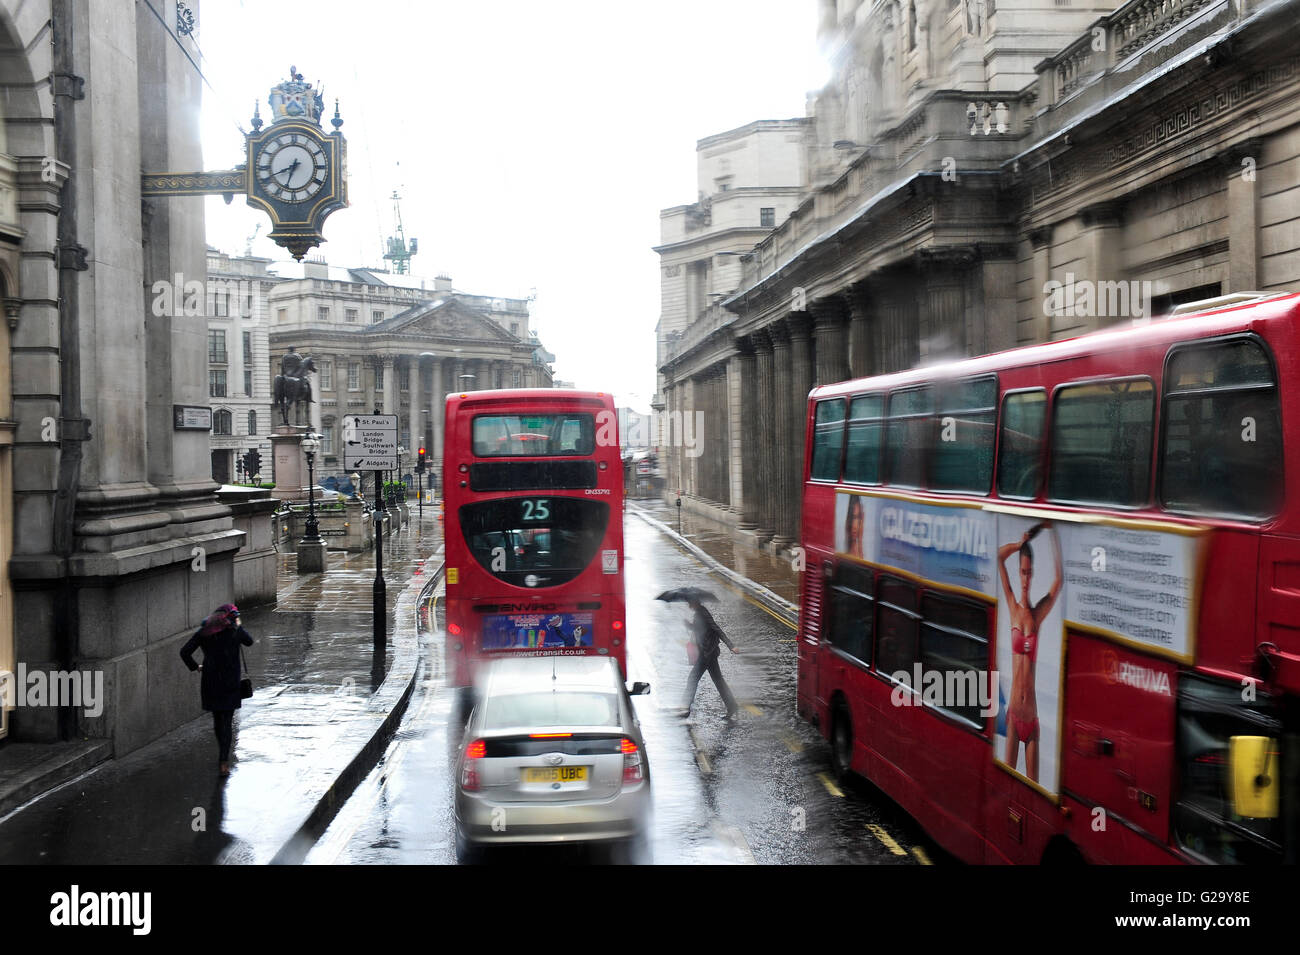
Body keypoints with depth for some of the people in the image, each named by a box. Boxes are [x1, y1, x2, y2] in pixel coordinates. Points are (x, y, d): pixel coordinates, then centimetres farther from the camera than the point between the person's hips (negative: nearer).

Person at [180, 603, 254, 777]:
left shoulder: (203, 631, 2)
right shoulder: (234, 631, -5)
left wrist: (195, 666, 8)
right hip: (231, 682, -3)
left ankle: (222, 755, 31)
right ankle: (224, 762, -9)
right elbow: (249, 642, 13)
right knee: (227, 721, 0)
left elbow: (185, 651, -4)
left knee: (217, 718, 18)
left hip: (210, 681, 3)